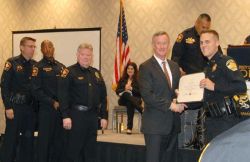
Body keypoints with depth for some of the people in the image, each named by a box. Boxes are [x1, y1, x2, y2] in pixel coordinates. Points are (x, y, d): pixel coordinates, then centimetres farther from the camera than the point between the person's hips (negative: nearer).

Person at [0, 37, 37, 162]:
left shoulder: (35, 65, 8)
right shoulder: (12, 63, -6)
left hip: (30, 107, 5)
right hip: (15, 107, -5)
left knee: (28, 137, 10)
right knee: (11, 138, 1)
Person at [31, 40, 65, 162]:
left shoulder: (61, 67, 13)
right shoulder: (39, 67, -2)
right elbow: (36, 91, -8)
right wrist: (53, 103, -12)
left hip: (61, 108, 5)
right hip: (46, 109, -4)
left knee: (58, 140, 8)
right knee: (44, 140, -1)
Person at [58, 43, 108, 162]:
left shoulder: (96, 73, 14)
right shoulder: (69, 72, -5)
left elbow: (103, 96, 16)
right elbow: (63, 96, -12)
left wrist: (104, 116, 10)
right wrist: (65, 116, -18)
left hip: (92, 115, 6)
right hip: (76, 115, -6)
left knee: (91, 151, 13)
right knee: (72, 152, -1)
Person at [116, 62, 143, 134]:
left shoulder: (138, 80, 8)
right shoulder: (123, 79, 19)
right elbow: (117, 91, 10)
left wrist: (131, 89, -13)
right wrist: (125, 89, -9)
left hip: (135, 100, -2)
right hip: (124, 100, 2)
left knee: (129, 103, -40)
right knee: (126, 94, -36)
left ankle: (129, 127, -45)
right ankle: (142, 110, -47)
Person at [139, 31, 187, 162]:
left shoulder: (174, 66, 15)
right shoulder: (145, 67, -7)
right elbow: (147, 95, -15)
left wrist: (178, 101, -4)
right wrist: (170, 105, -17)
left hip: (173, 124, 6)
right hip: (155, 124, -6)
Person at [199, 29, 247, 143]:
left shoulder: (225, 61, -10)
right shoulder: (208, 67, 18)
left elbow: (241, 86, -23)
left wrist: (214, 86, -23)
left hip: (227, 120, -8)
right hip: (212, 121, 9)